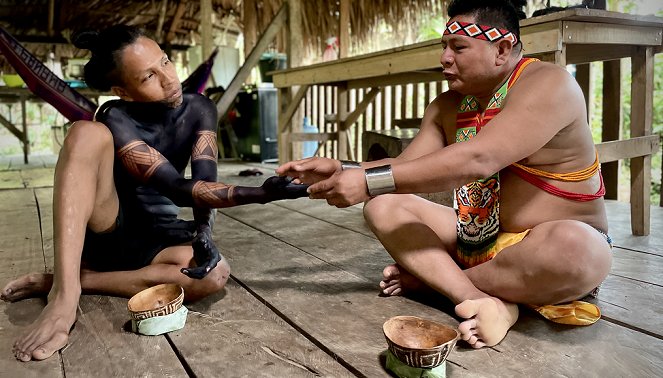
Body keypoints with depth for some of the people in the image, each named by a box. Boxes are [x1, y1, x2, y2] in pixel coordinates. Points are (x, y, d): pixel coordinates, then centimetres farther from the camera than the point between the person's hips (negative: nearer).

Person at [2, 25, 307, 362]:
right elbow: (180, 190, -30)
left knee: (214, 273, -32)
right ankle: (63, 293, -36)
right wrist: (261, 194, -41)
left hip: (155, 236, 4)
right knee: (87, 133, -30)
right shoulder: (116, 120, -21)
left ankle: (66, 281, -17)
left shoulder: (199, 110, -7)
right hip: (104, 233, -3)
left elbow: (205, 180, -17)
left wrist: (203, 231, -37)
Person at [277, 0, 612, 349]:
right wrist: (340, 169, -15)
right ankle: (484, 300, -24)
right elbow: (408, 167, 1)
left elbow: (477, 160, -32)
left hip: (547, 250, -5)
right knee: (382, 206, -6)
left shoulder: (548, 84, -19)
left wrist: (369, 181, -33)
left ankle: (430, 276, -16)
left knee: (574, 248, -39)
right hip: (479, 240, 6)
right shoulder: (447, 107, 5)